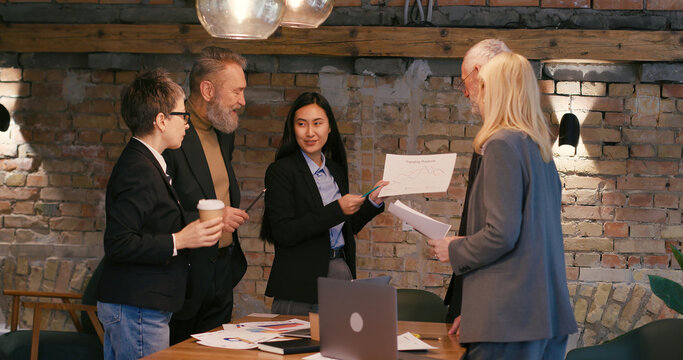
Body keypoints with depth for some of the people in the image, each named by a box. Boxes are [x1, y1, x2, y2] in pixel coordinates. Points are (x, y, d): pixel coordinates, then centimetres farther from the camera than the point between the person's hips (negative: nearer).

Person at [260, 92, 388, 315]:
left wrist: (373, 202, 8)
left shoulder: (336, 170, 13)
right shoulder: (281, 171, -7)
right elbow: (284, 233, -17)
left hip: (342, 272, 6)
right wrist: (337, 210, -18)